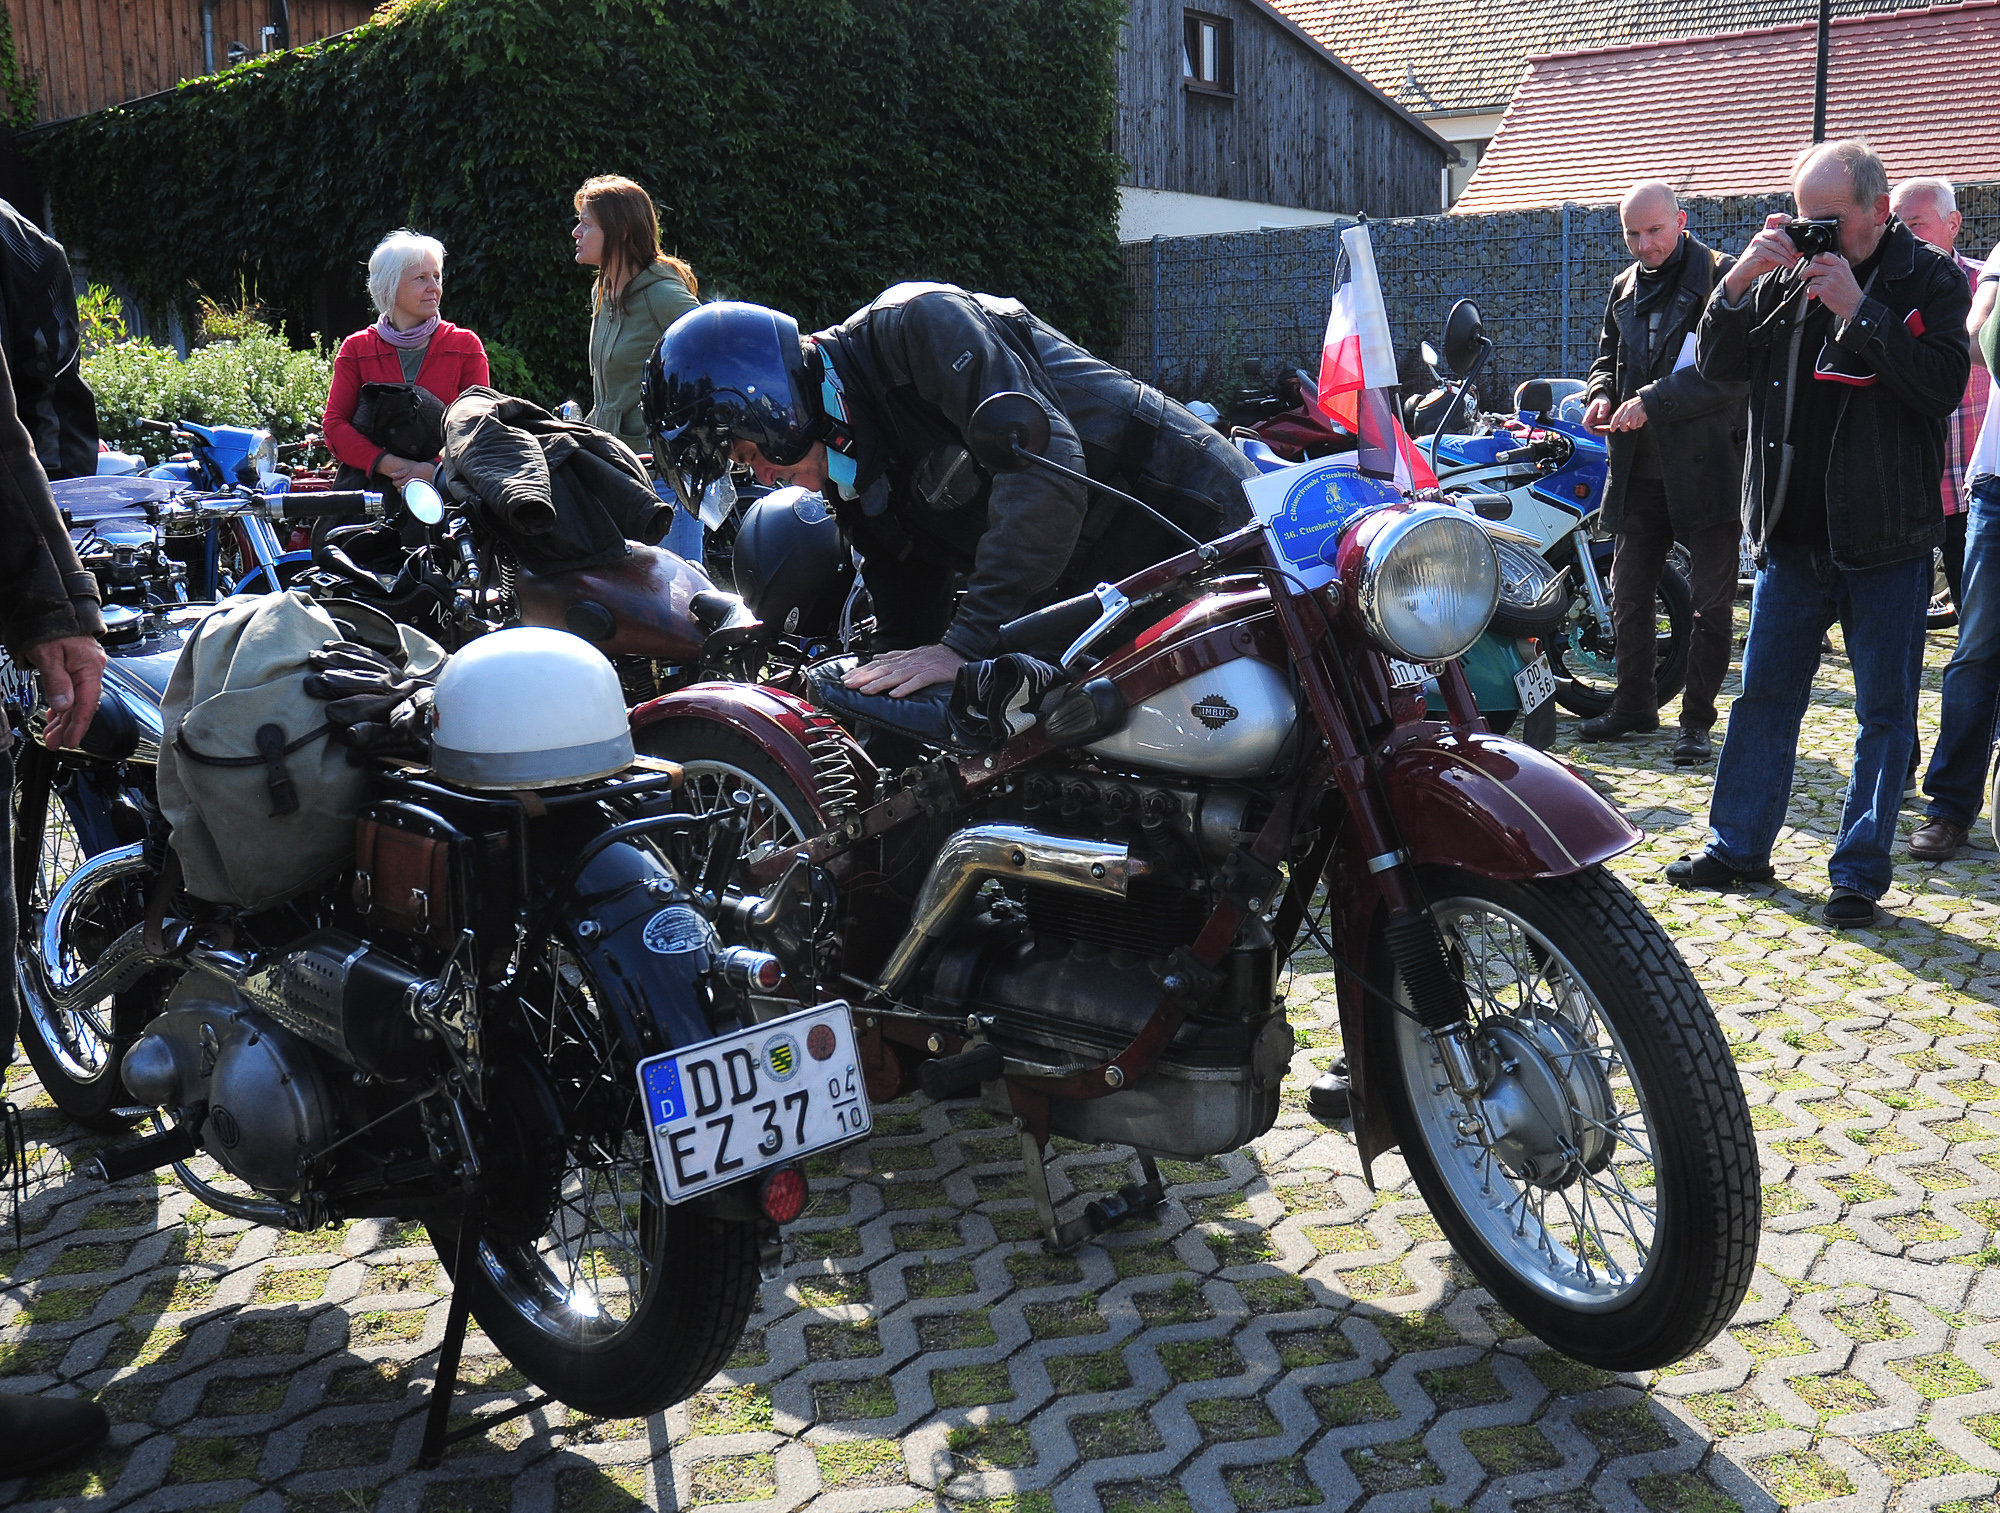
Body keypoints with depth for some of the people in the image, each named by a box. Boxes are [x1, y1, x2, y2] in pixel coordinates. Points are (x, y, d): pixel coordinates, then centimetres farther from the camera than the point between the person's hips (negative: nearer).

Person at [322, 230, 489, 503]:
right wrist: (390, 465, -13)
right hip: (371, 485, 1)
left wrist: (435, 468, -14)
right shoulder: (356, 348, 12)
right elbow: (334, 424, 4)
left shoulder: (465, 345, 11)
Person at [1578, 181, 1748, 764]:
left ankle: (1697, 720, 11)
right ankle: (1634, 704, 28)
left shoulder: (1723, 277, -8)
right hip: (1639, 470, 6)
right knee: (1628, 595, 13)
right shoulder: (1624, 286, 14)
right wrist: (1602, 394, 2)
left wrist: (1653, 402, -22)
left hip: (1706, 468, -6)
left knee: (1711, 604, 1)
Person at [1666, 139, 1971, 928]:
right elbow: (1718, 366, 3)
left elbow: (1943, 384, -15)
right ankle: (1738, 846, 23)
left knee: (1883, 711, 4)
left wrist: (1860, 314, -20)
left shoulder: (1931, 279, -3)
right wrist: (1735, 286, -12)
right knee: (1764, 693, 11)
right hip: (1792, 535, 4)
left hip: (1885, 539, -3)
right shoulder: (1786, 274, 5)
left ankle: (1859, 872, 14)